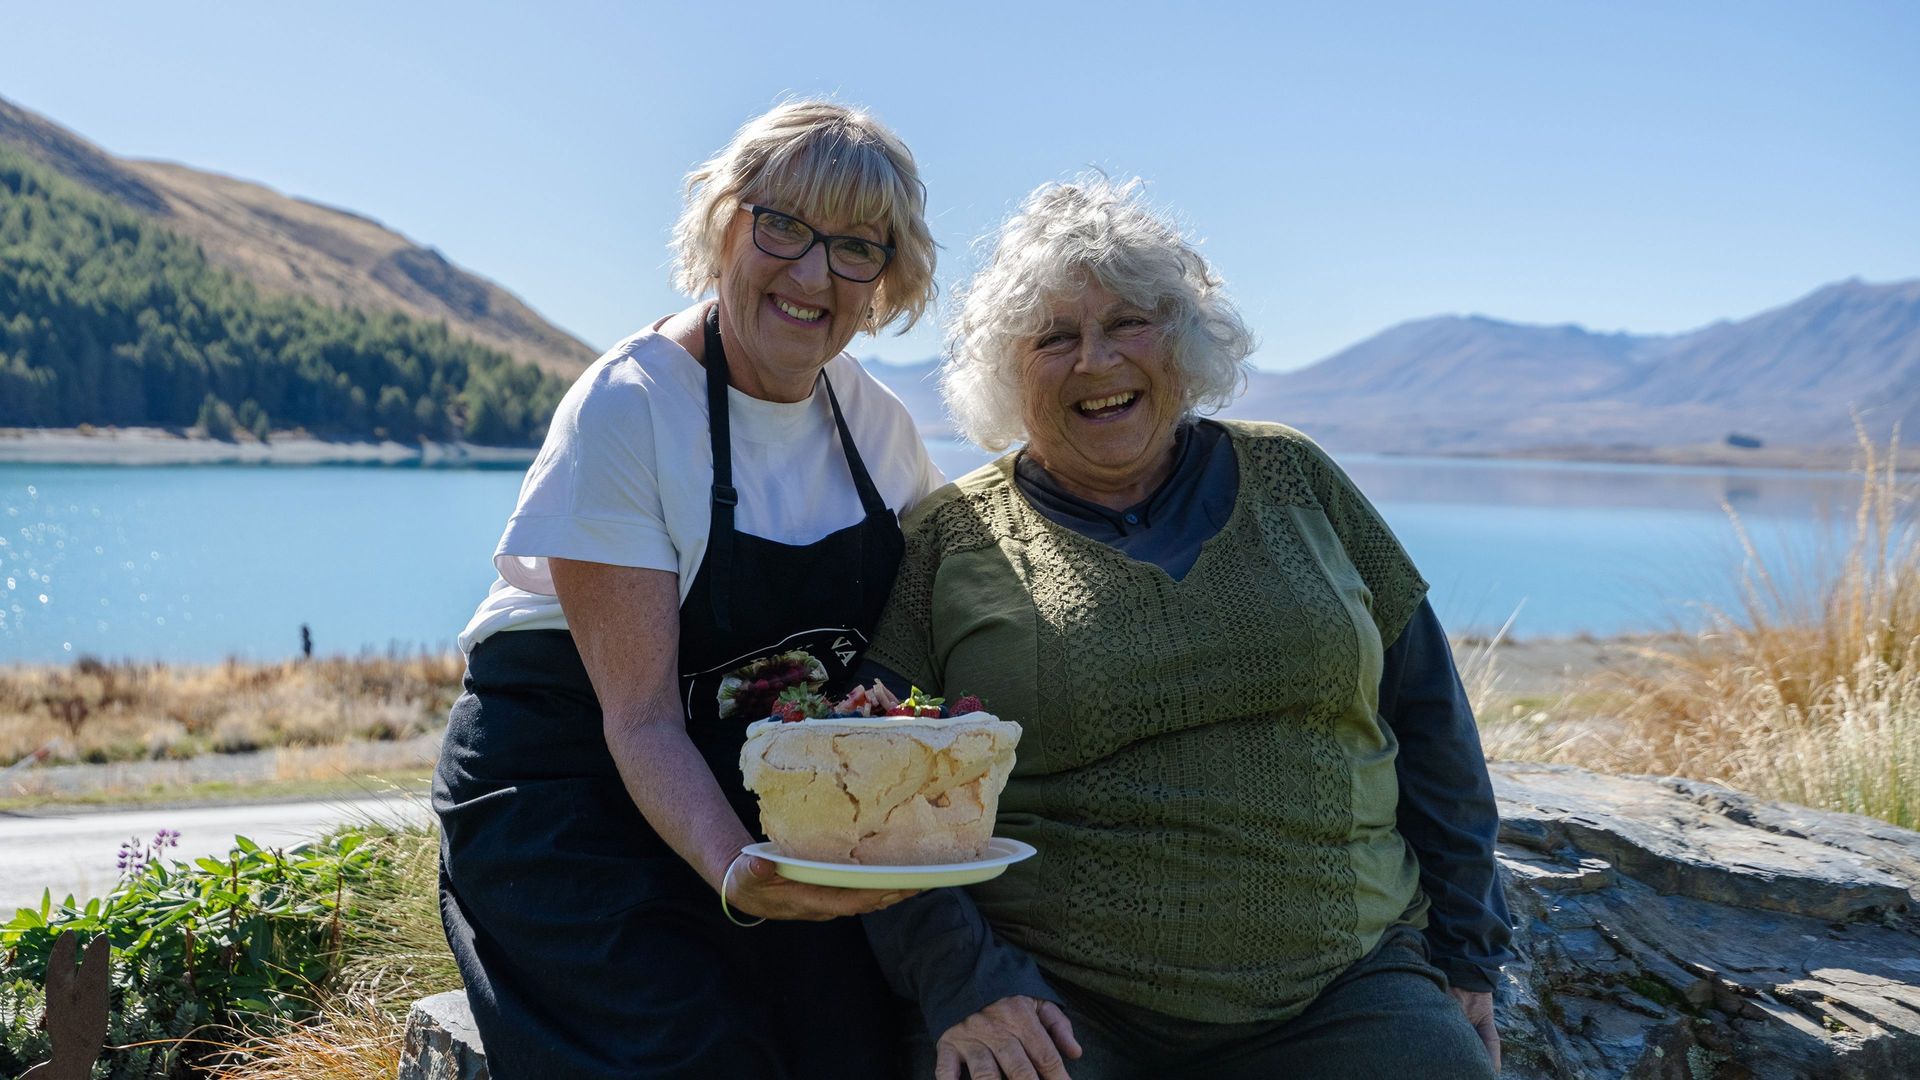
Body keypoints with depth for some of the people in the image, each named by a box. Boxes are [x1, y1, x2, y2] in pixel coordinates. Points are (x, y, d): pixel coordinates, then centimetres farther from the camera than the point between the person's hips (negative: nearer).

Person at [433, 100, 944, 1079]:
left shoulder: (876, 422, 0)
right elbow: (641, 716, -21)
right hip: (564, 791, -4)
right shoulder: (625, 409, -18)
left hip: (759, 795, 5)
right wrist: (732, 870, -38)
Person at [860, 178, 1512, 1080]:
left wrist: (1465, 955, 12)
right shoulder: (950, 542, 3)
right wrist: (962, 983, -12)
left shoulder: (1292, 481, 9)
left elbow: (1426, 720, 13)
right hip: (1059, 1008, -2)